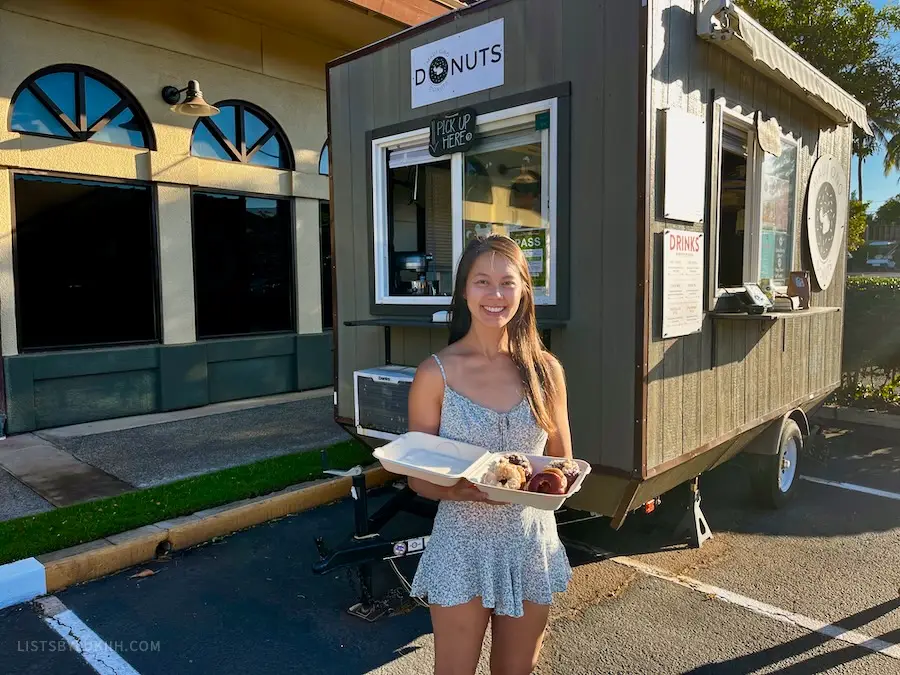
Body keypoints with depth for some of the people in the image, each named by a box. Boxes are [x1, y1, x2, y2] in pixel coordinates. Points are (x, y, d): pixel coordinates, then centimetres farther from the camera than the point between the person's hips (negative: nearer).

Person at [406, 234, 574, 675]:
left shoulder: (545, 369, -3)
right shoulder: (436, 373, -11)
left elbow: (563, 466, 5)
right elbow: (418, 480, -6)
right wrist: (461, 490, -26)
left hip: (532, 543, 3)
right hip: (463, 545, -2)